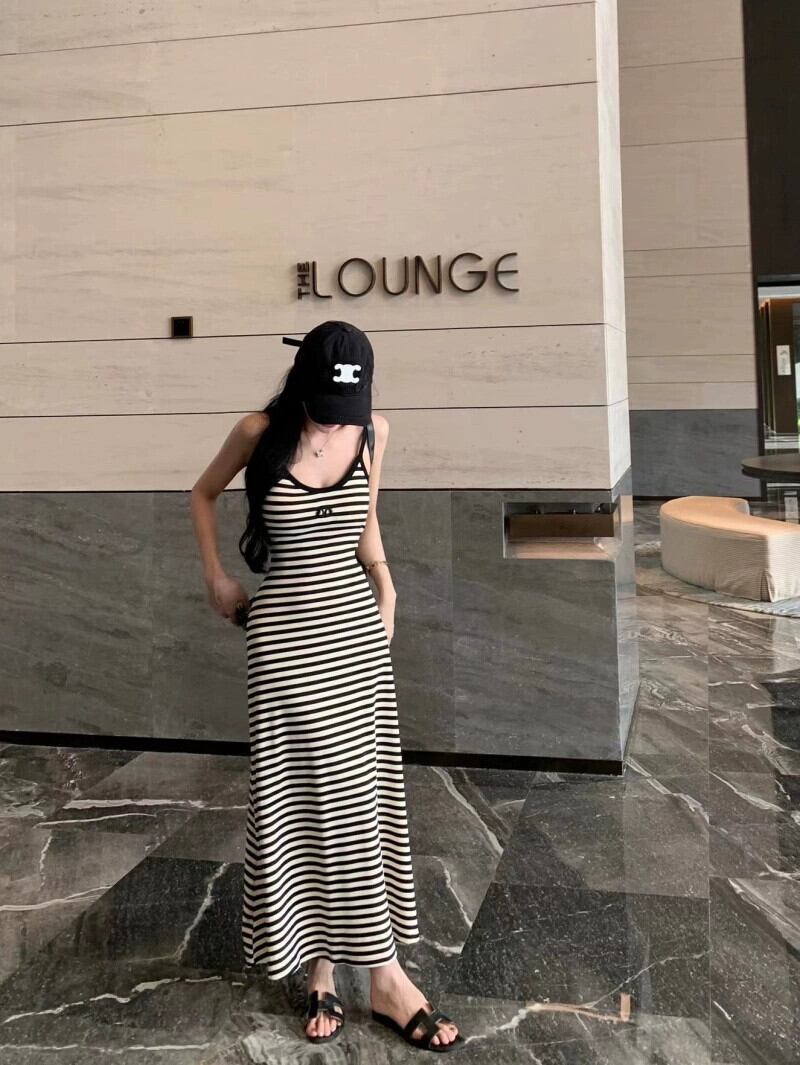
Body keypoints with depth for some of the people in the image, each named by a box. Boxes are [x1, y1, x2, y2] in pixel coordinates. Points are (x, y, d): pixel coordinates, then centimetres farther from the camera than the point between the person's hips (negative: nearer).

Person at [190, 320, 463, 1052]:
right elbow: (204, 495, 10)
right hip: (285, 631, -3)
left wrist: (385, 585, 3)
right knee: (302, 794, 1)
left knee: (363, 794, 8)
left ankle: (383, 973, 19)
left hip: (357, 628, 3)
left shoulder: (373, 431, -1)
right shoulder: (261, 432, -8)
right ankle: (320, 969, 14)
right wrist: (217, 578, 4)